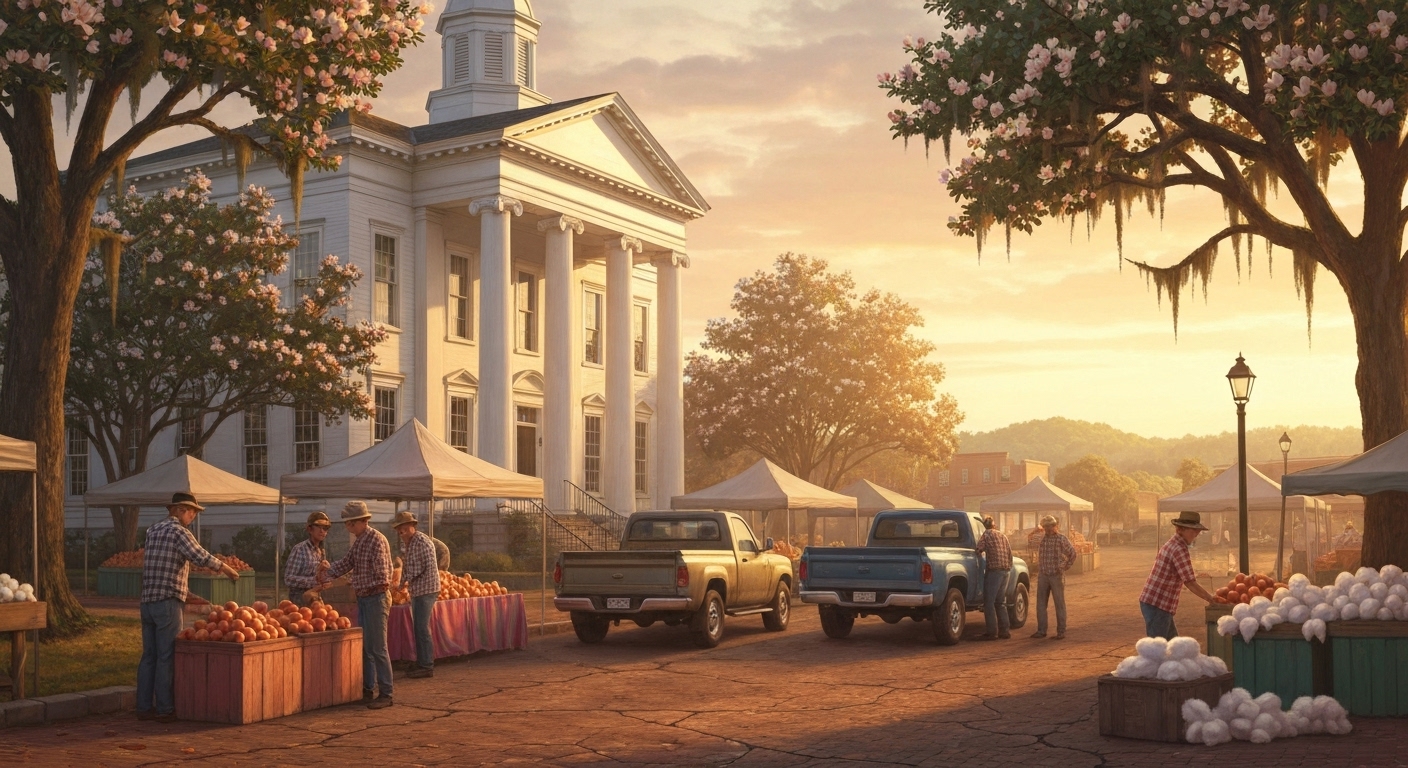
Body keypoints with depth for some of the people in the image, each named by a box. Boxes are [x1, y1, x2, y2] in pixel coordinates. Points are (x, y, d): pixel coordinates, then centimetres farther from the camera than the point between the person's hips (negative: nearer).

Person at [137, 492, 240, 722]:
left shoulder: (153, 531, 15)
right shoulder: (179, 531, -9)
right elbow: (201, 557, -17)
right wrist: (227, 569, -4)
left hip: (147, 601, 8)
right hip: (168, 602, -8)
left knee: (149, 656, 10)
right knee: (167, 657, -3)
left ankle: (144, 707, 12)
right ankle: (165, 709, 0)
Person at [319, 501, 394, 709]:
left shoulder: (377, 539, -15)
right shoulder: (358, 541, 12)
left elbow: (382, 570, -20)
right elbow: (345, 563, 13)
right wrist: (327, 570, 2)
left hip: (376, 598, -9)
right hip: (362, 598, 9)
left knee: (377, 648, -8)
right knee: (364, 646, 14)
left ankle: (385, 694, -4)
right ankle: (367, 689, 23)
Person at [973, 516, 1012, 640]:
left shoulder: (987, 534, -3)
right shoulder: (1002, 535, 19)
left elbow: (979, 549, -10)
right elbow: (1010, 552, 21)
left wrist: (975, 550, 10)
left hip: (994, 570, -7)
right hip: (1006, 570, 7)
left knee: (989, 603, -2)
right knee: (1001, 602, 16)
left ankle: (992, 632, -4)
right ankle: (1005, 630, 14)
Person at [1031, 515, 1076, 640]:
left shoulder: (1061, 538, -7)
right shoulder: (1041, 539, 10)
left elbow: (1072, 553, -5)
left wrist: (1065, 567, -6)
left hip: (1057, 576, -5)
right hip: (1043, 575, 5)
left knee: (1059, 604, 0)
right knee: (1041, 603, 5)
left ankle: (1061, 632, 4)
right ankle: (1041, 630, 11)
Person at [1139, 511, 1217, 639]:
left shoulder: (1171, 544, 14)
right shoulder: (1180, 550, -17)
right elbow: (1190, 584, -18)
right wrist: (1212, 600, -10)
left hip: (1151, 601, 10)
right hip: (1157, 606, -10)